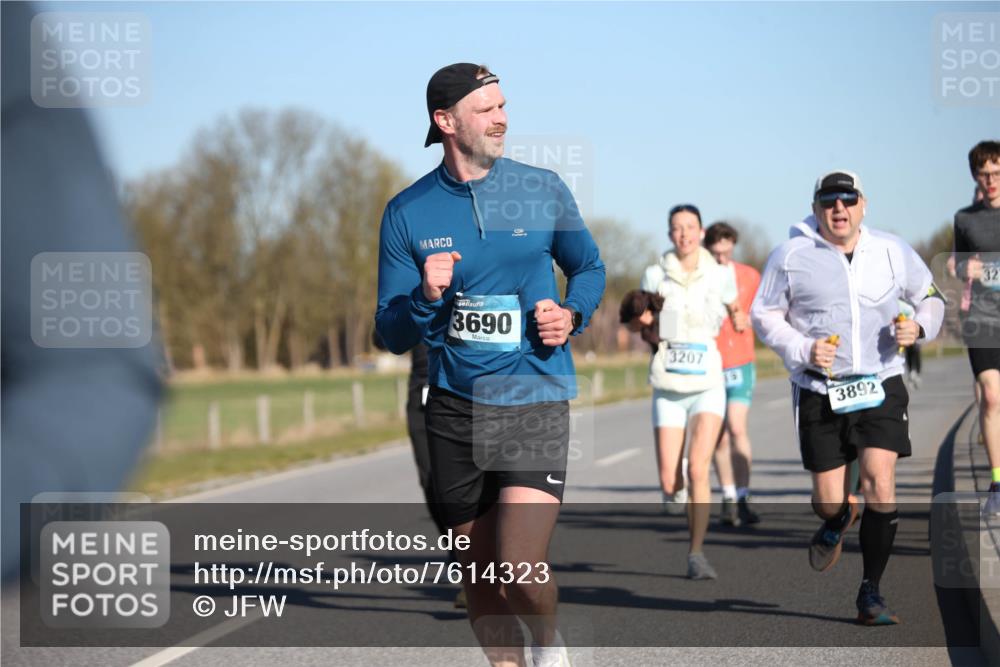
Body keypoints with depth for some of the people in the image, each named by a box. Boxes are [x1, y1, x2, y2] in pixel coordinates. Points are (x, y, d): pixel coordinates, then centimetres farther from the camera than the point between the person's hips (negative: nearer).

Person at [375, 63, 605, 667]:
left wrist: (572, 314, -2)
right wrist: (425, 299, -17)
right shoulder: (407, 213, 2)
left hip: (536, 404, -2)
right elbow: (392, 335, 4)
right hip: (454, 412, 2)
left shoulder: (544, 191, 2)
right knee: (479, 572, 10)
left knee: (520, 570, -14)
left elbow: (589, 268, 18)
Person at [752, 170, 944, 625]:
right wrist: (803, 350, -11)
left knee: (880, 485, -14)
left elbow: (931, 296, 18)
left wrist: (919, 326, -4)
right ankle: (836, 522, 41)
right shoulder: (791, 256, -1)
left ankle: (870, 595, -1)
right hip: (820, 393, -1)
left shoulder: (892, 251, 5)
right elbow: (764, 315, 5)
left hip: (881, 386, 1)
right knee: (828, 500, 0)